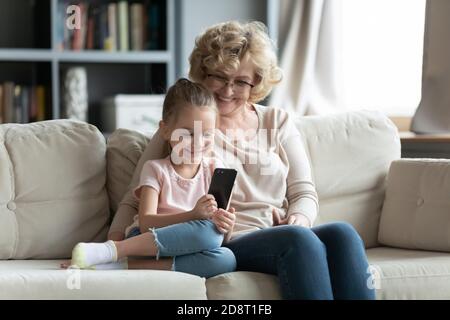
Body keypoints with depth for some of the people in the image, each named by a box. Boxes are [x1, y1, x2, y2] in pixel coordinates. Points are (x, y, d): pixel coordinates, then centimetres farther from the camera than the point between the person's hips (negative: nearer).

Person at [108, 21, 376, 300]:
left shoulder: (277, 122, 21)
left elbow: (304, 192, 17)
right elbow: (135, 201, 10)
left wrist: (299, 219, -7)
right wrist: (116, 240, -10)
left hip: (286, 234, 4)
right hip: (225, 246, -3)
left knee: (342, 233, -31)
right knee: (299, 239, -36)